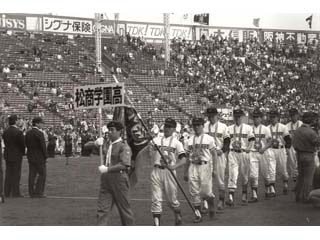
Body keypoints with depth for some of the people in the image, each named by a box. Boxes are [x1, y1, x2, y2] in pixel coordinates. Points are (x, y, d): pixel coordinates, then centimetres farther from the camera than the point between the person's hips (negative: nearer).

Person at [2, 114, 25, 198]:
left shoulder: (5, 132, 5)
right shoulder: (18, 132, -16)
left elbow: (5, 143, 7)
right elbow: (22, 144, -12)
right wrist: (23, 152, 6)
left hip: (7, 155, 7)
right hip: (16, 155, -7)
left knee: (8, 174, 11)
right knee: (16, 175, -2)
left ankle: (7, 193, 13)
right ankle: (15, 193, -1)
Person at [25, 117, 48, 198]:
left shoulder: (28, 133, 8)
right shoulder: (39, 133, -15)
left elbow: (26, 144, 10)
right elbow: (43, 146, -16)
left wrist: (30, 154, 14)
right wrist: (45, 156, -6)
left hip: (30, 157, 7)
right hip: (39, 158, -7)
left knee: (32, 175, 8)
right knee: (42, 174, 0)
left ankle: (31, 192, 7)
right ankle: (38, 192, -5)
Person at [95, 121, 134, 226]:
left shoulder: (124, 146, -9)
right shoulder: (106, 144, 14)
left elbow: (124, 165, -20)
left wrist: (107, 169, -22)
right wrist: (97, 143, 0)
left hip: (119, 179, -7)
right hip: (105, 179, 7)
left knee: (124, 207, 5)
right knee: (102, 208, 0)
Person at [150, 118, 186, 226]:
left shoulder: (177, 143, 5)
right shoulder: (156, 140, 13)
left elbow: (183, 160, -4)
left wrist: (174, 166, -21)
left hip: (169, 171, -2)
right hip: (156, 171, 2)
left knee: (172, 199, 7)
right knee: (156, 199, -5)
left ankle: (178, 216, 33)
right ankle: (156, 223, -4)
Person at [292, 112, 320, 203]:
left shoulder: (297, 131, 4)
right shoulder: (310, 132, -21)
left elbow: (294, 143, 9)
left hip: (299, 155, 7)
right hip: (309, 155, -7)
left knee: (301, 176, 17)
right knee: (308, 177, 2)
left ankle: (298, 196, 23)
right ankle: (305, 198, 4)